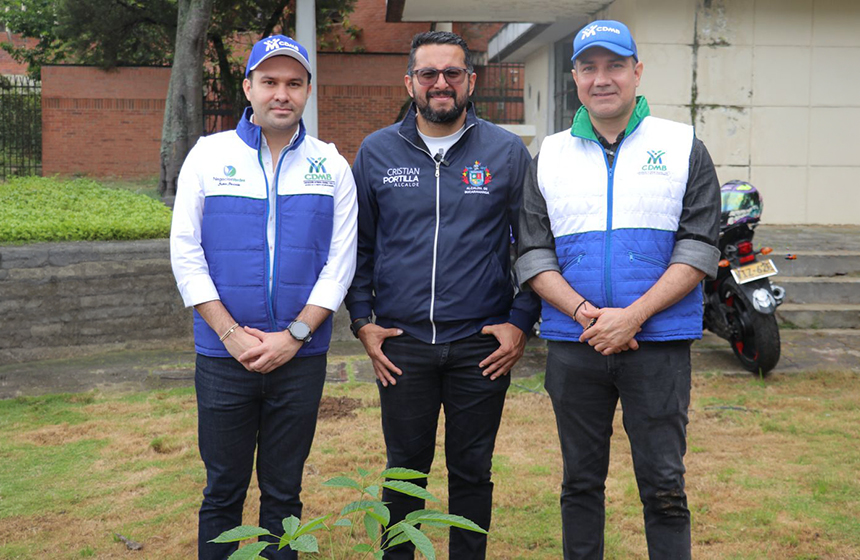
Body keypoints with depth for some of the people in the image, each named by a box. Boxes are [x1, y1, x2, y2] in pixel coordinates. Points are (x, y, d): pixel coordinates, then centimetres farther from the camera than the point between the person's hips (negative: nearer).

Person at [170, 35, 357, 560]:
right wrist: (232, 333, -10)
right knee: (223, 489, 9)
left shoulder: (332, 166, 3)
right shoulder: (208, 155, 2)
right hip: (224, 356, 0)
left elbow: (340, 263, 0)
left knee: (284, 490, 11)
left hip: (301, 356, 1)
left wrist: (293, 336, -10)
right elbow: (186, 253, -1)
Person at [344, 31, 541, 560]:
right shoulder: (376, 152, 5)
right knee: (405, 469, 12)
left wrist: (521, 323, -3)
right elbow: (359, 245, 10)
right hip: (401, 345, 1)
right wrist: (363, 321, 3)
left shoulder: (507, 152, 1)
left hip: (482, 346, -1)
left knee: (472, 471, 11)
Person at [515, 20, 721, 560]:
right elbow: (533, 254, 4)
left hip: (658, 343, -2)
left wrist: (632, 316, -15)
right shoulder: (550, 155, 9)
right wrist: (586, 313, -12)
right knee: (581, 482, 12)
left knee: (664, 487, 2)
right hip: (572, 346, 2)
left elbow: (699, 249, -4)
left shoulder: (683, 147, 4)